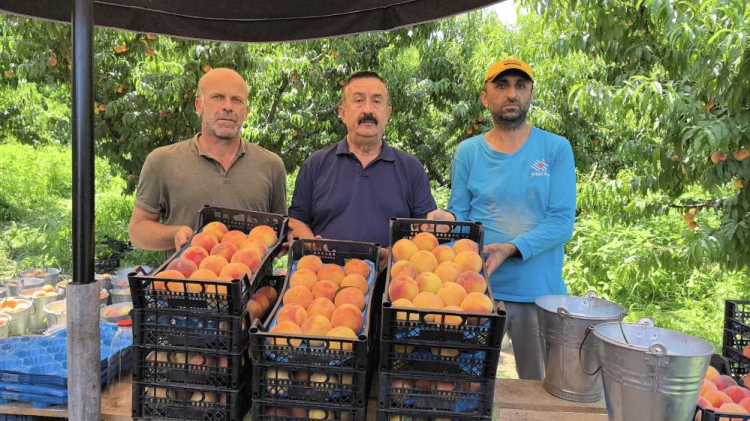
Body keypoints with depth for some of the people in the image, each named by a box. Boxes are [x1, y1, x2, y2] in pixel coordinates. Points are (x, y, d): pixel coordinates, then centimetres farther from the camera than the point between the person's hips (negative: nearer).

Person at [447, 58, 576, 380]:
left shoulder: (556, 149, -1)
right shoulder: (467, 152, 3)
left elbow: (562, 221, -8)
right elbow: (458, 216, 4)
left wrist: (511, 249, -22)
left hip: (540, 291, 0)